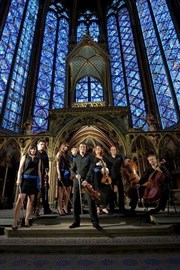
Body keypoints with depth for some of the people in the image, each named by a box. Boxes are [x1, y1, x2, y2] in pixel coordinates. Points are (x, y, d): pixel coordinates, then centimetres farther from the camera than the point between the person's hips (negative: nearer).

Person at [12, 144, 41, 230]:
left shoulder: (38, 159, 12)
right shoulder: (25, 157, 7)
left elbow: (39, 171, 13)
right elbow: (20, 169, 1)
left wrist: (40, 181, 8)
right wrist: (19, 179, -9)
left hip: (34, 180, 3)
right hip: (25, 179, -2)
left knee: (31, 200, 5)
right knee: (20, 198, -10)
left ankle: (27, 220, 13)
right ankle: (15, 222, -8)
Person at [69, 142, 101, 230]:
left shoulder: (89, 157, 4)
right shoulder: (76, 158, 15)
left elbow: (90, 169, -6)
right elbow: (72, 170, 13)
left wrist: (86, 180, -17)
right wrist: (75, 175, -8)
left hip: (87, 181, -3)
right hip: (77, 181, 4)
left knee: (91, 201, -5)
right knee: (76, 201, 6)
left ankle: (95, 222, 4)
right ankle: (76, 221, 19)